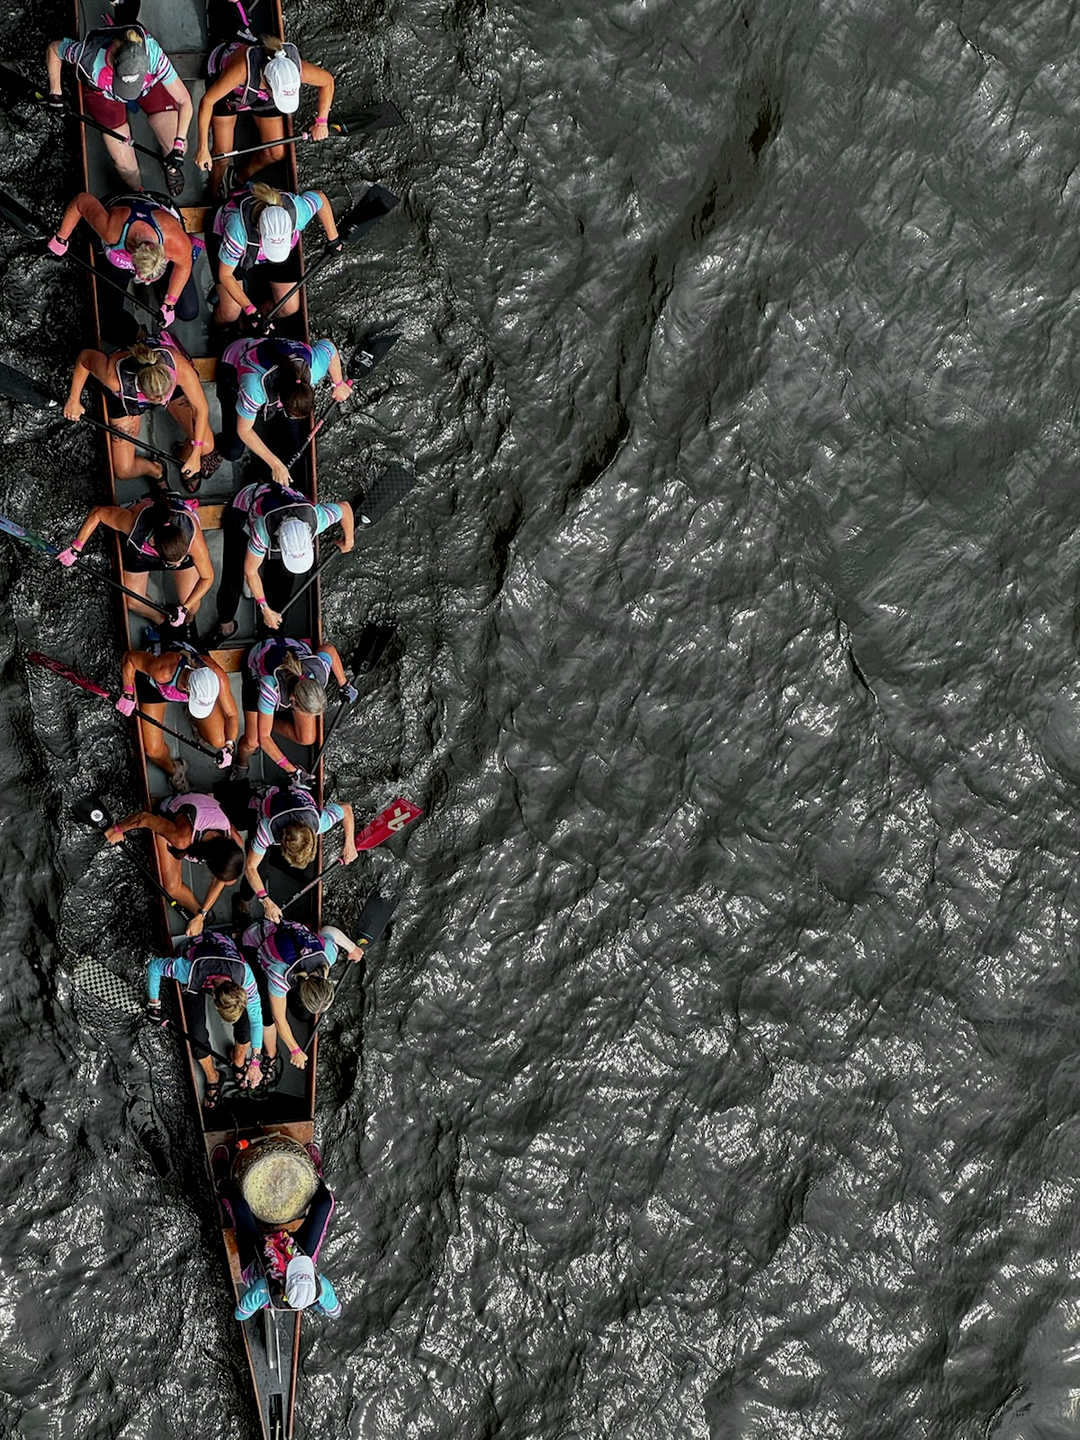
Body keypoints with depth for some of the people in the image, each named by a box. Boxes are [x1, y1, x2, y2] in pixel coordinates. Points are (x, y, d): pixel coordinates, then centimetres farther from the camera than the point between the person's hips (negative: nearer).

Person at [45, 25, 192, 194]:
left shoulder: (153, 55, -41)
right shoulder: (90, 55, -40)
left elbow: (185, 101, -32)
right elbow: (54, 48, -18)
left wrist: (179, 144, -38)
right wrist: (55, 92, -13)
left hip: (150, 84, 0)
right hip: (103, 93, 0)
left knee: (175, 147, -12)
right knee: (124, 163, -8)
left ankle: (168, 163, 28)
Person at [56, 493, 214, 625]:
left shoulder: (194, 538, -45)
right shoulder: (134, 523, -46)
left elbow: (207, 578, -27)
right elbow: (98, 512, -27)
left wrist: (185, 608, -29)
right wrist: (76, 548, -27)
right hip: (140, 543, 1)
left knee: (192, 605, 0)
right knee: (133, 602, 5)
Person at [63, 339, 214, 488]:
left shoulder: (181, 368, -44)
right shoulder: (115, 378, -45)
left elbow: (202, 409, -28)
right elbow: (84, 356, -23)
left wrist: (195, 455, -23)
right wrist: (73, 400, -15)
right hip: (125, 396, 0)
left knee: (206, 446, -11)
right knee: (123, 471, -3)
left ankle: (184, 458, 26)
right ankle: (156, 472, 32)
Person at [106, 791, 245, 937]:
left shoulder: (235, 844, -36)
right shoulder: (182, 839, -48)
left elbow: (219, 882, -16)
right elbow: (144, 817, -33)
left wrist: (201, 916, -10)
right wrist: (118, 829, -13)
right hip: (168, 817, -2)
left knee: (230, 878, -5)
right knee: (172, 888, -10)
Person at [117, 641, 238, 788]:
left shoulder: (218, 677, -38)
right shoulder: (162, 671, -47)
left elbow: (232, 715, -21)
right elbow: (129, 656, -27)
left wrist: (229, 746, -33)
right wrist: (128, 693, -28)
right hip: (155, 684, -1)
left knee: (219, 741, -9)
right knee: (153, 751, -7)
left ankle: (197, 720, 27)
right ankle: (173, 770, 30)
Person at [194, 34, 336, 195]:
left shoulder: (295, 69, -39)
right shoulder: (243, 67, -49)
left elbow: (327, 81, -16)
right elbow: (207, 101, -39)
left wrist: (322, 121, -14)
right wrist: (202, 149, -38)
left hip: (260, 92, 3)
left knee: (277, 153, 4)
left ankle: (241, 176, 35)